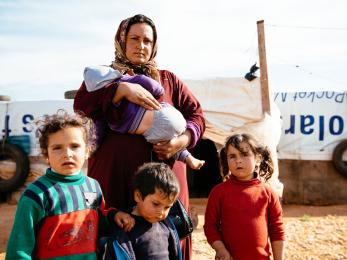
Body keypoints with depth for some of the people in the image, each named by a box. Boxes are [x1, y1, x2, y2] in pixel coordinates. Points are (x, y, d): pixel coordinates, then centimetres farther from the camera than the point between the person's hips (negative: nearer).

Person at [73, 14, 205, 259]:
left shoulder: (169, 79, 17)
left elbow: (197, 115, 11)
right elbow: (81, 104, -6)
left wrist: (182, 140, -9)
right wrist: (122, 88, -17)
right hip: (114, 175, -1)